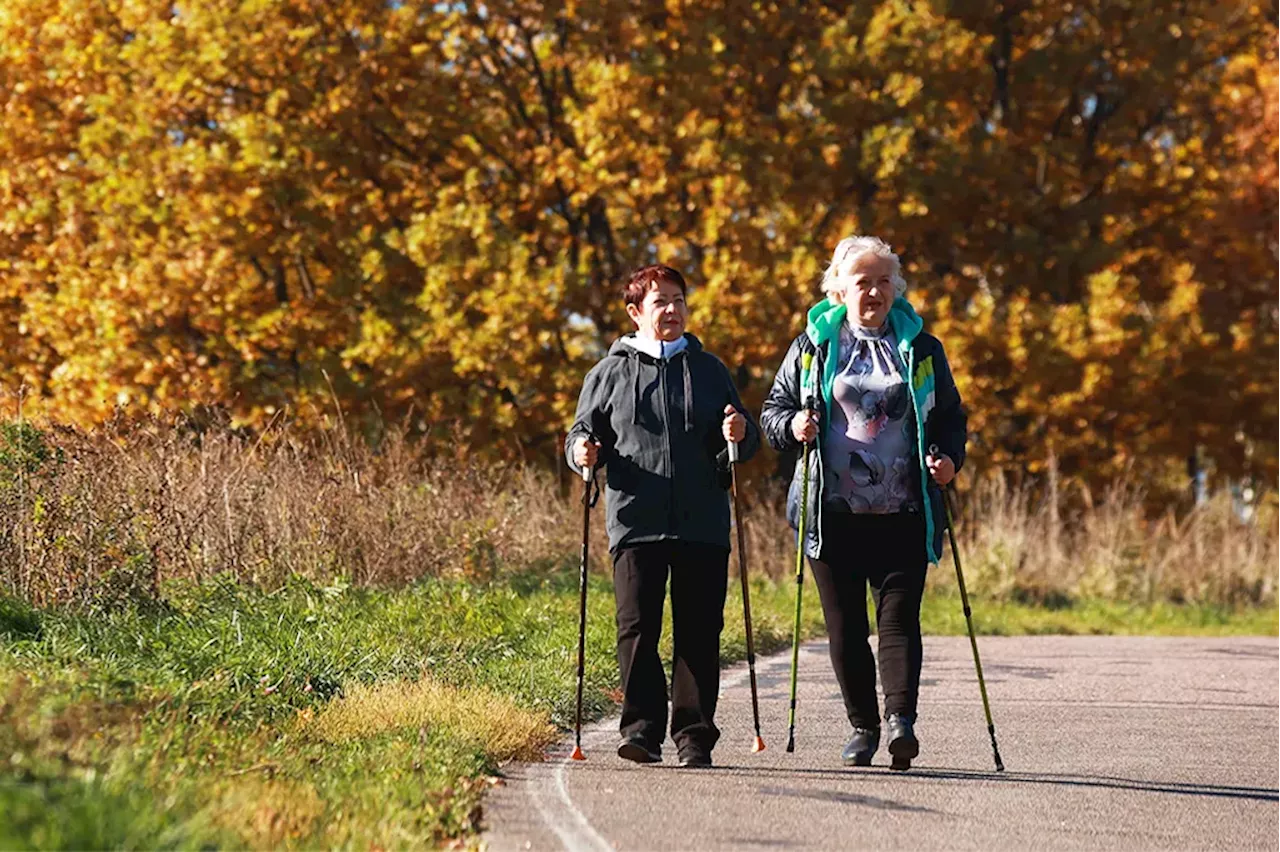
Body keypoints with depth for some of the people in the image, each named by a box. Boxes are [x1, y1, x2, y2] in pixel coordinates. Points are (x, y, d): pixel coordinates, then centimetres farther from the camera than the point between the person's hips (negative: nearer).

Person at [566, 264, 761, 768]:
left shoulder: (709, 369, 16)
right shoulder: (610, 373, 11)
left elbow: (747, 442, 20)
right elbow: (583, 433, 15)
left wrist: (740, 435, -3)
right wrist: (582, 449, -8)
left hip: (703, 523, 2)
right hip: (636, 521, -1)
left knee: (698, 633, 1)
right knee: (637, 629, -9)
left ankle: (694, 737, 6)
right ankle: (643, 727, -5)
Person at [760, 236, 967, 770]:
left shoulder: (921, 349, 11)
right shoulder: (812, 346, 10)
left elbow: (951, 418, 16)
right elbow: (773, 410, 14)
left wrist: (949, 458, -4)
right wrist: (792, 425, -9)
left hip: (903, 514, -1)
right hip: (833, 512, 1)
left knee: (898, 616, -12)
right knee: (845, 624, 4)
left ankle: (900, 717, -22)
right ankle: (862, 727, 13)